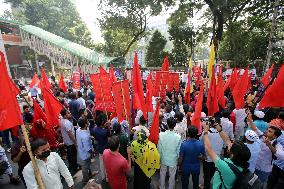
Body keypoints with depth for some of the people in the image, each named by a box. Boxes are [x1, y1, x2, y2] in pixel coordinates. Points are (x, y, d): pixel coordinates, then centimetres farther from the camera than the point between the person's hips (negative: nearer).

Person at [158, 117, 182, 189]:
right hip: (173, 160, -1)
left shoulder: (161, 135, -22)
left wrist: (160, 157, 6)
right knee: (172, 176, 21)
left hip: (163, 159, 1)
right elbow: (178, 150, -10)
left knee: (162, 174, 23)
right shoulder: (178, 137, -22)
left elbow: (159, 148, -12)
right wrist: (178, 157, 9)